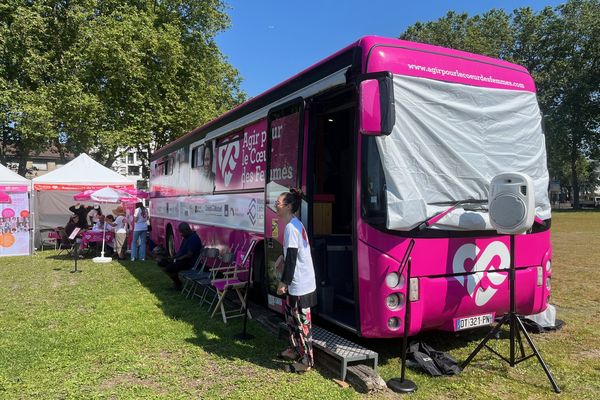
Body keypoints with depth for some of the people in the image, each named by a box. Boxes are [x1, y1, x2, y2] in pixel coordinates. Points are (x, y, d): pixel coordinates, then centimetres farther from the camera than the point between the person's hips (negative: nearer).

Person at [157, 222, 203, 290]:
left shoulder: (194, 238, -20)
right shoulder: (186, 237, 13)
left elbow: (189, 255, -24)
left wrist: (177, 259, -17)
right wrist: (174, 258, 4)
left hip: (188, 263, -11)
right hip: (181, 259, 11)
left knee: (167, 268, -25)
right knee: (161, 262, 7)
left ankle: (178, 284, -2)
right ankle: (176, 281, 9)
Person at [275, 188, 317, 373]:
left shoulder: (291, 227, -19)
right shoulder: (295, 224, 11)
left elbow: (291, 258, -22)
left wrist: (284, 282, -17)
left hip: (300, 285, -10)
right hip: (299, 282, 10)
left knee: (301, 321, 0)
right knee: (291, 315, 22)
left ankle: (306, 361, 10)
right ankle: (295, 349, 37)